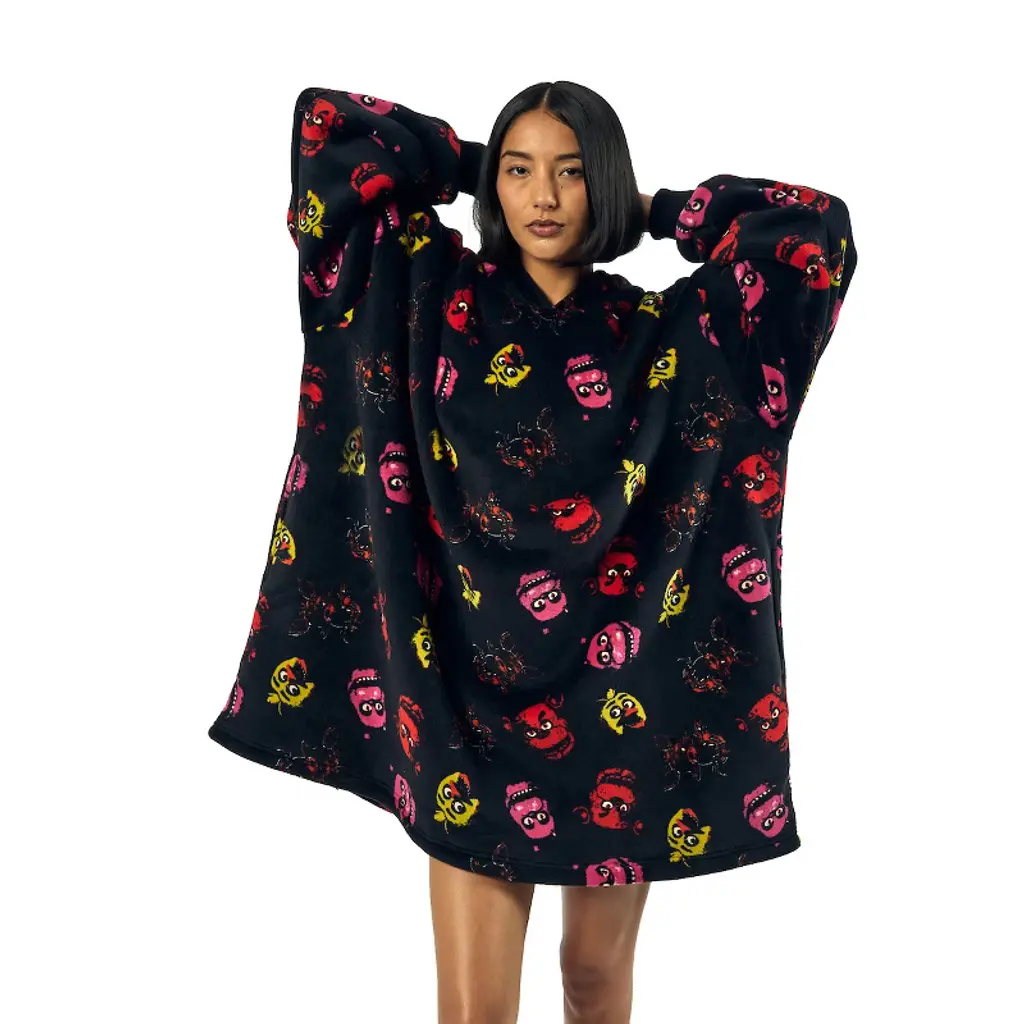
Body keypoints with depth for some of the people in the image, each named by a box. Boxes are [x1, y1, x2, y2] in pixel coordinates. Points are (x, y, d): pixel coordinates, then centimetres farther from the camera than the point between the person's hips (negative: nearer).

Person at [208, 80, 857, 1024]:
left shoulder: (663, 331, 3)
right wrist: (473, 165, 9)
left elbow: (819, 227, -4)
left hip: (618, 693, 1)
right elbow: (327, 126, 3)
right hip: (471, 686, -1)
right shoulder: (441, 293, 3)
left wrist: (652, 213, 5)